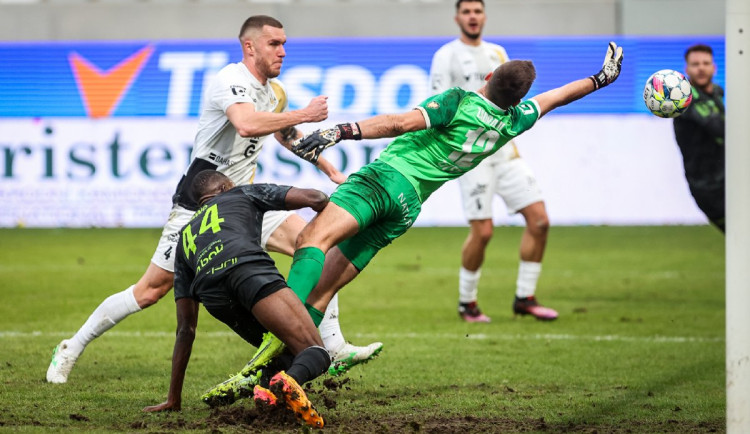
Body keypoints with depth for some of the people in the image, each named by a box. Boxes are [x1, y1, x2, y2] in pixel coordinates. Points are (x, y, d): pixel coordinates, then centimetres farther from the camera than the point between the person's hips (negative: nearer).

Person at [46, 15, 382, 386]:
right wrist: (303, 115, -30)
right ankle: (72, 349, 10)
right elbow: (247, 124, -39)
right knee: (152, 289, -5)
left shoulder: (275, 92, 10)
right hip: (198, 203, -8)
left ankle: (334, 346, -7)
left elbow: (287, 135, 32)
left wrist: (331, 171, 31)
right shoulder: (232, 80, -17)